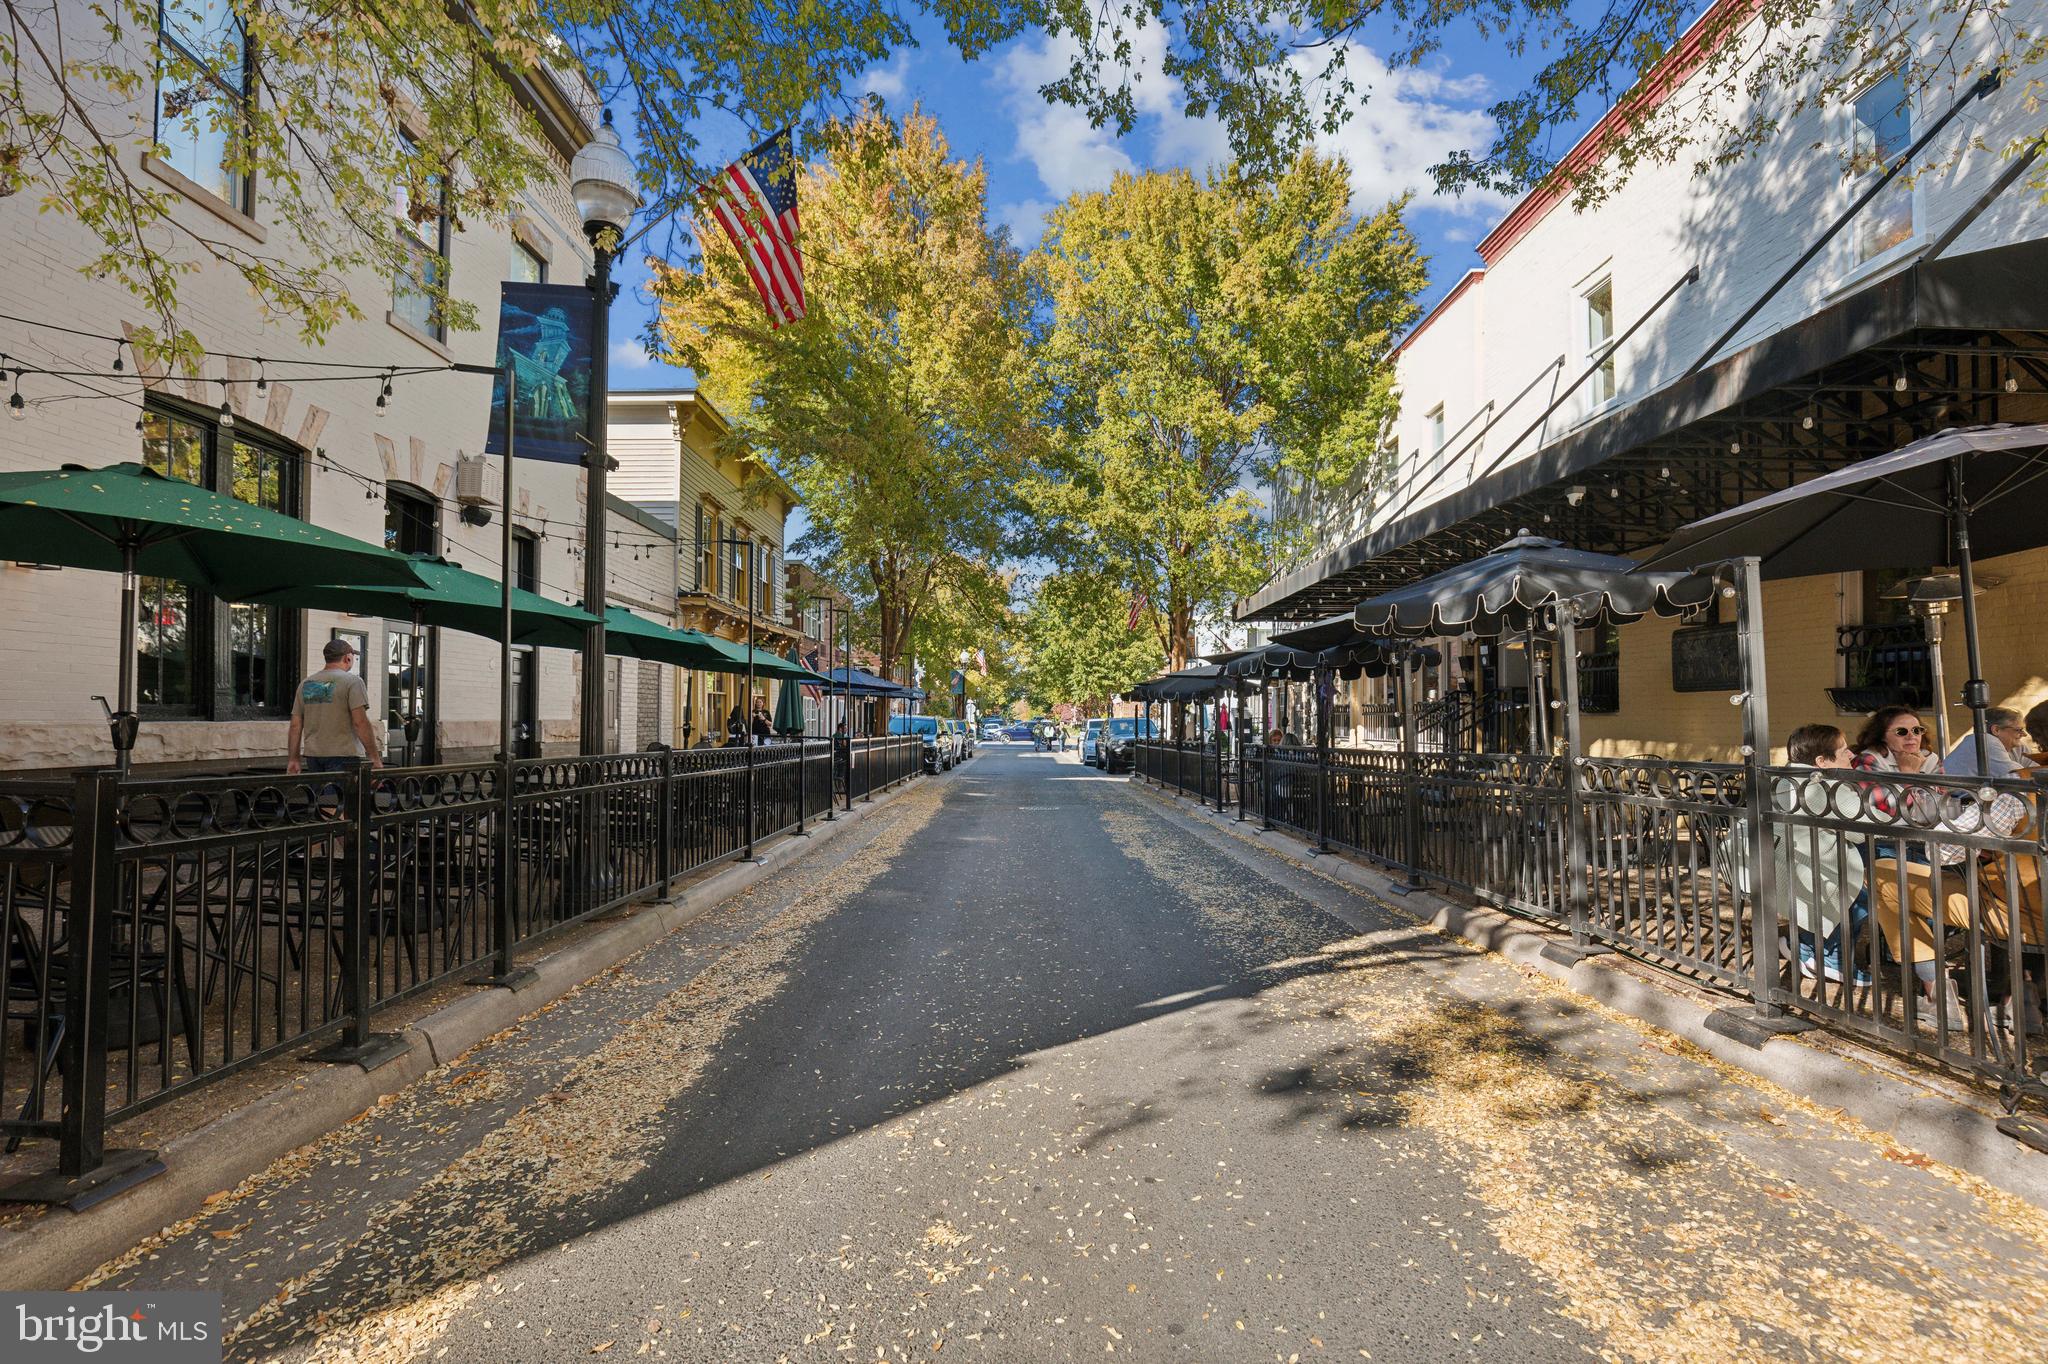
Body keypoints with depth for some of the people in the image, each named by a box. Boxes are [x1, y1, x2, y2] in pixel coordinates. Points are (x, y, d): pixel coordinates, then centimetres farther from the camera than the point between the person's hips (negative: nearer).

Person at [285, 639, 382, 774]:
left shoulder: (305, 684, 14)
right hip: (343, 754, -6)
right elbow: (360, 722, -14)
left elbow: (295, 726, 13)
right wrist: (374, 758, -13)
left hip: (312, 755, 6)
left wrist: (293, 759, 17)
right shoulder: (352, 681, -6)